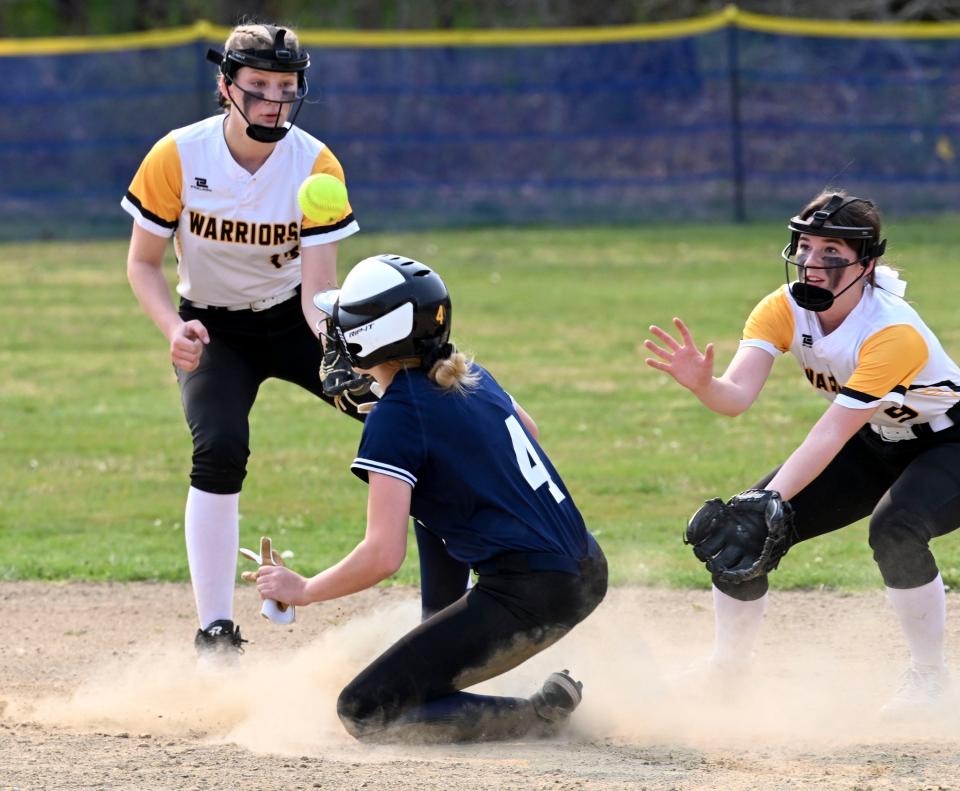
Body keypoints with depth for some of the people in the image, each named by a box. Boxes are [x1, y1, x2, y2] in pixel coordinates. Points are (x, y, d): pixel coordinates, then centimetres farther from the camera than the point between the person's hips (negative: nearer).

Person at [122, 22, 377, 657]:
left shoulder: (316, 166, -19)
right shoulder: (177, 157, -19)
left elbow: (317, 290, -22)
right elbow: (143, 263, -8)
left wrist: (336, 353, -43)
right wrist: (174, 328, -27)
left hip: (293, 319, 2)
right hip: (212, 328, -2)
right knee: (220, 449, -27)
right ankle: (216, 634, -21)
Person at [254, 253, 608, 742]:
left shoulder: (395, 418, -12)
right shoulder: (470, 376, 12)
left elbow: (383, 556, -18)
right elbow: (527, 431, 35)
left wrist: (302, 590, -3)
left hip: (529, 599, -9)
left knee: (364, 714, -6)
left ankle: (540, 716, -11)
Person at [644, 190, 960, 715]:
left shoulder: (893, 333, -34)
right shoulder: (784, 310, -16)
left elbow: (830, 435, -38)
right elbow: (738, 395, -29)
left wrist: (769, 501, -47)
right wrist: (703, 385, -52)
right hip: (873, 446, 6)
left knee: (895, 529, -36)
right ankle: (725, 670, 15)